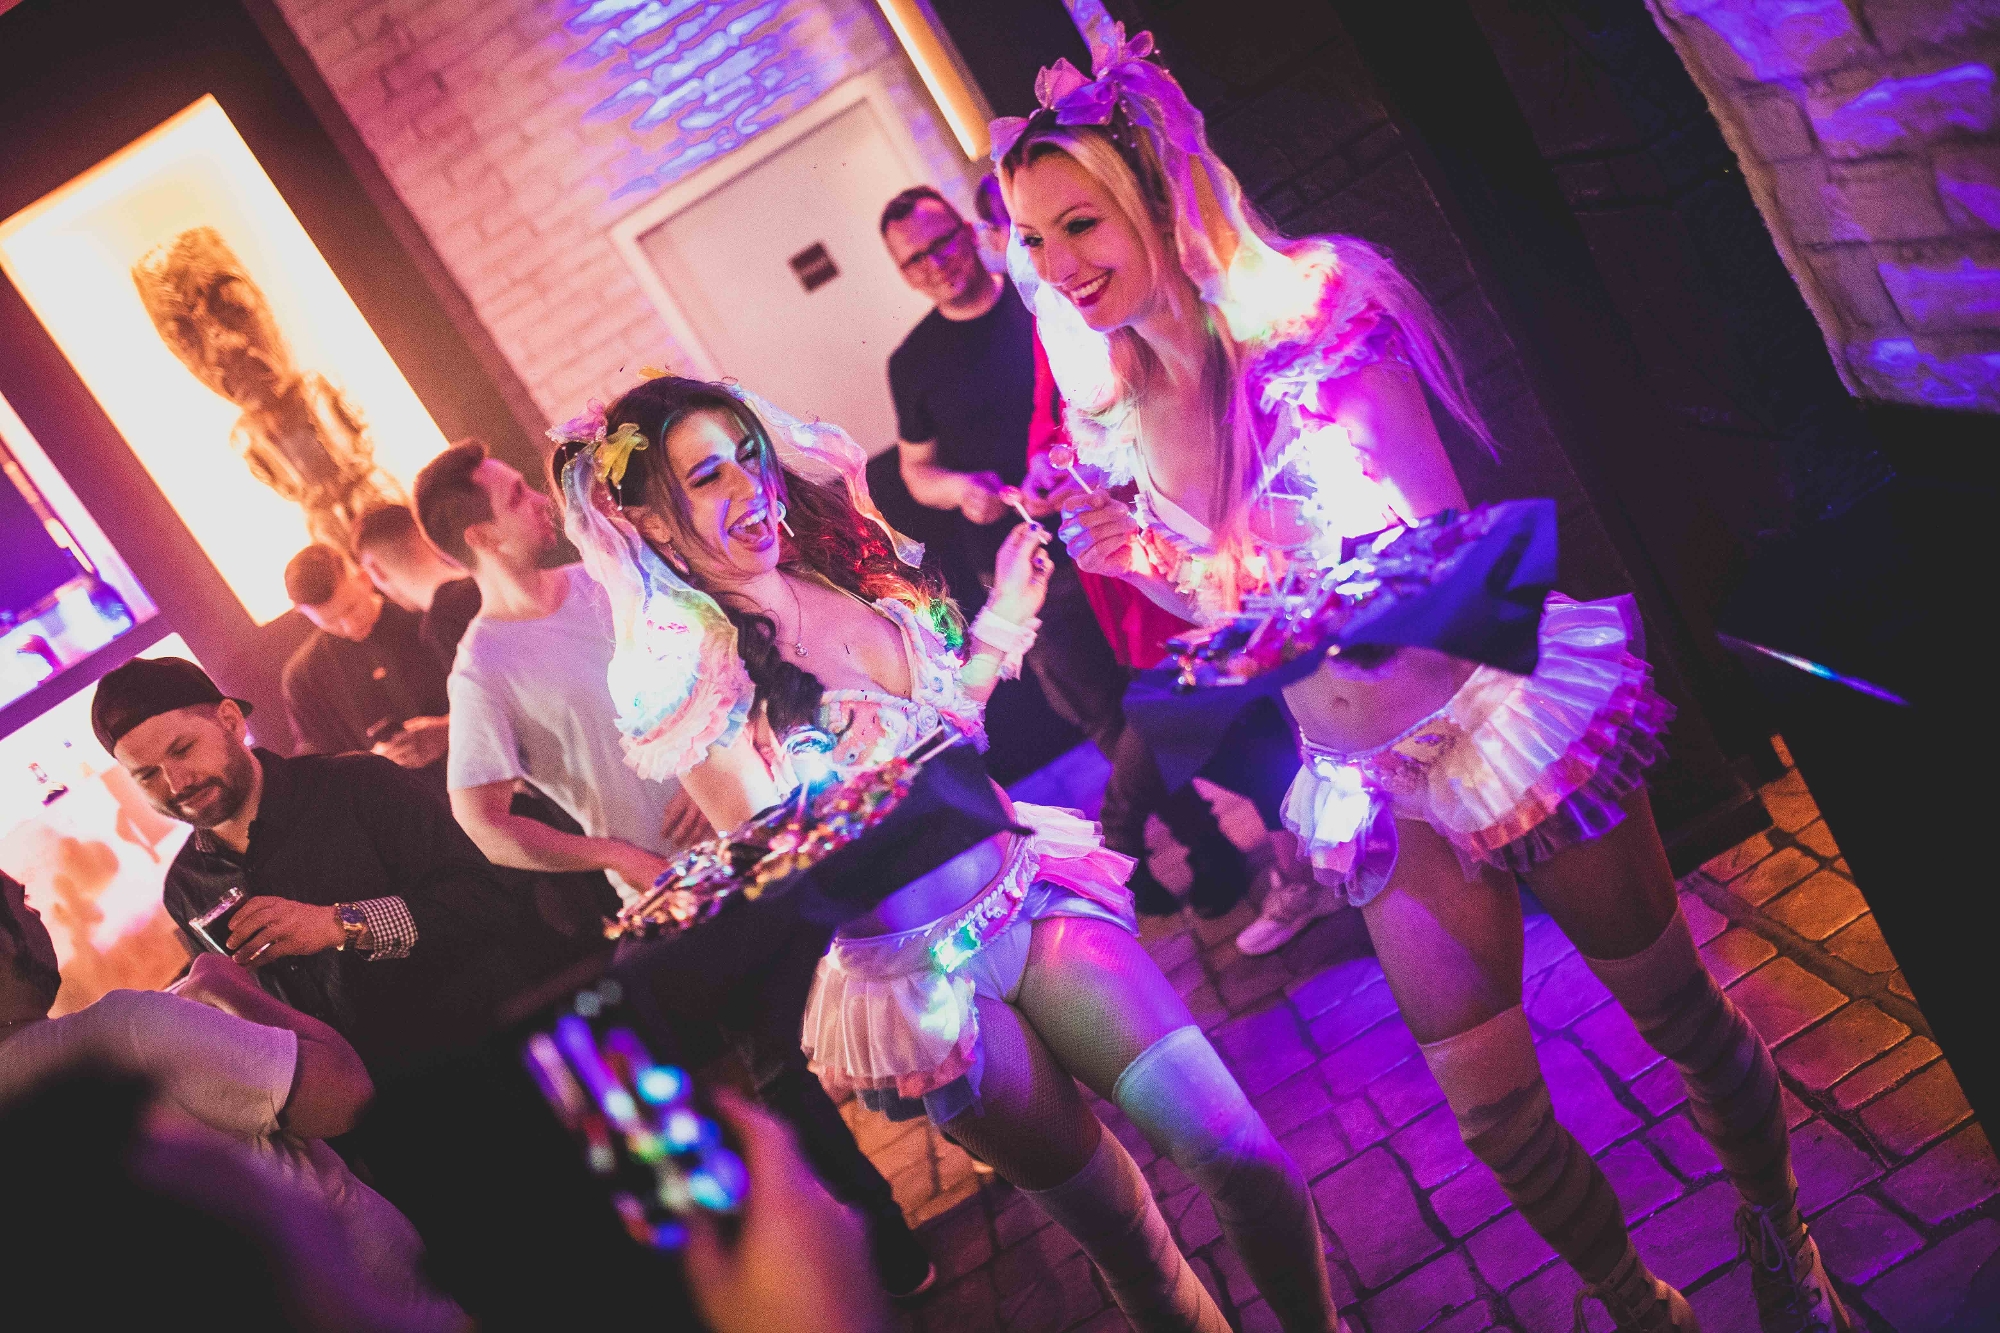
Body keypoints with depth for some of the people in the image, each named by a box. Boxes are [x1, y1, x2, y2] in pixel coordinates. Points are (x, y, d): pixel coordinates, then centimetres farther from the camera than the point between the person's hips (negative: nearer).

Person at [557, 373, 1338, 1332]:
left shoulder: (849, 569, 2)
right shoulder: (684, 673, -12)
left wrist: (1001, 624, 4)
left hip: (1027, 889, 4)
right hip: (915, 978, -4)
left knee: (1240, 1154, -3)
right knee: (1115, 1223, 7)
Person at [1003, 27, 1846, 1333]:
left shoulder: (1308, 308, -13)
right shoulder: (1117, 415, 0)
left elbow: (1420, 544, -14)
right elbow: (1232, 611, 7)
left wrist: (1194, 560, -22)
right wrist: (1144, 559, -11)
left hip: (1503, 715, -4)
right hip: (1374, 782, 4)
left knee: (1680, 1010, 11)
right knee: (1494, 1112, 9)